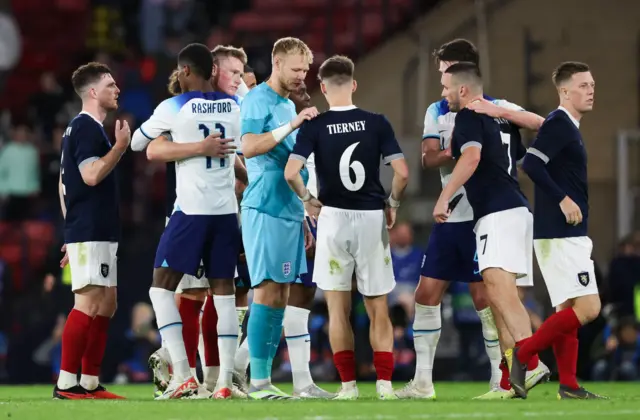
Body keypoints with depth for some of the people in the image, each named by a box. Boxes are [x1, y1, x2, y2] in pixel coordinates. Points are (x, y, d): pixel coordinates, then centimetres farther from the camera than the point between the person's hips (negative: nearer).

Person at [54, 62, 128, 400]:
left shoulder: (83, 128, 20)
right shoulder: (86, 128, -11)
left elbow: (63, 184, 23)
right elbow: (92, 175, -23)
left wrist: (71, 229, 25)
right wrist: (120, 147, -16)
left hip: (100, 234, 11)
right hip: (89, 234, -11)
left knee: (106, 305, 10)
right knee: (89, 304, -13)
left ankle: (90, 383, 11)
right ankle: (66, 383, -14)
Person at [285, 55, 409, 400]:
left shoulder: (314, 126, -5)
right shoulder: (377, 123, -2)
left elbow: (291, 172, -15)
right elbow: (402, 172, -7)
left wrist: (307, 199, 2)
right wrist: (392, 203, 9)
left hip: (334, 216, -1)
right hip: (372, 217, 1)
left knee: (338, 307, 7)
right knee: (378, 308, 9)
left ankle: (348, 384, 4)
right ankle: (384, 382, 1)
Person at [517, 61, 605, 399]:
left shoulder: (566, 127, 18)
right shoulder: (559, 124, -11)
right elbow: (531, 164, -23)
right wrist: (563, 199, -22)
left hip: (565, 235, 10)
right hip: (561, 235, -10)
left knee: (569, 310, 10)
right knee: (588, 308, -13)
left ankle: (569, 386, 10)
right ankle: (522, 355, -10)